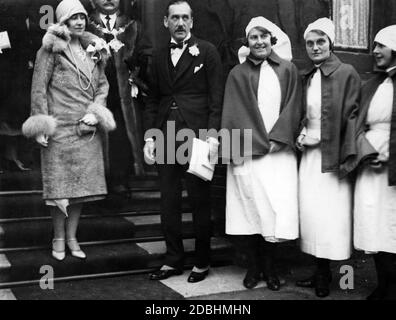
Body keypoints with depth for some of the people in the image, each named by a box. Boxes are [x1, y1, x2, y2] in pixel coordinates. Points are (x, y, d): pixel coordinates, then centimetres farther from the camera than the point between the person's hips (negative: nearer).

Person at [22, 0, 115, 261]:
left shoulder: (93, 48, 12)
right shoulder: (52, 49, -2)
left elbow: (103, 84, 14)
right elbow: (39, 88, -5)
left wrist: (95, 114, -2)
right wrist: (41, 126, -11)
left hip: (87, 129, 5)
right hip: (60, 128, -5)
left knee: (83, 182, 7)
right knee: (60, 184, 0)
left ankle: (72, 237, 19)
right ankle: (58, 239, 15)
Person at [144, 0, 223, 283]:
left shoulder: (207, 52, 0)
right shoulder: (159, 57, 14)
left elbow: (216, 97, -4)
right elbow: (153, 100, 15)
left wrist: (212, 135, -13)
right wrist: (150, 136, 6)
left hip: (196, 137, -4)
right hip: (165, 139, 5)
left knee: (200, 202, 5)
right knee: (169, 202, 9)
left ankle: (202, 262, 18)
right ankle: (174, 259, 22)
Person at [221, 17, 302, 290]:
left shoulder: (288, 70, 10)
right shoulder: (238, 74, 9)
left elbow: (294, 107, 2)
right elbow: (233, 115, 2)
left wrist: (276, 139, -10)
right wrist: (257, 143, -8)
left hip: (280, 151, 0)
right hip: (248, 152, 0)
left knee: (277, 208, -4)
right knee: (251, 207, 0)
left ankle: (270, 268, 9)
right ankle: (253, 268, 11)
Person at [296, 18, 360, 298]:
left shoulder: (347, 74, -5)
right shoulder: (307, 78, 13)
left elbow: (351, 116, -10)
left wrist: (348, 156, -16)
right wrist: (300, 135, 1)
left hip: (332, 155, -6)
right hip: (310, 154, 6)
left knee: (331, 214, -1)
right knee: (311, 212, 7)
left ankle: (325, 275, 11)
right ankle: (320, 271, 18)